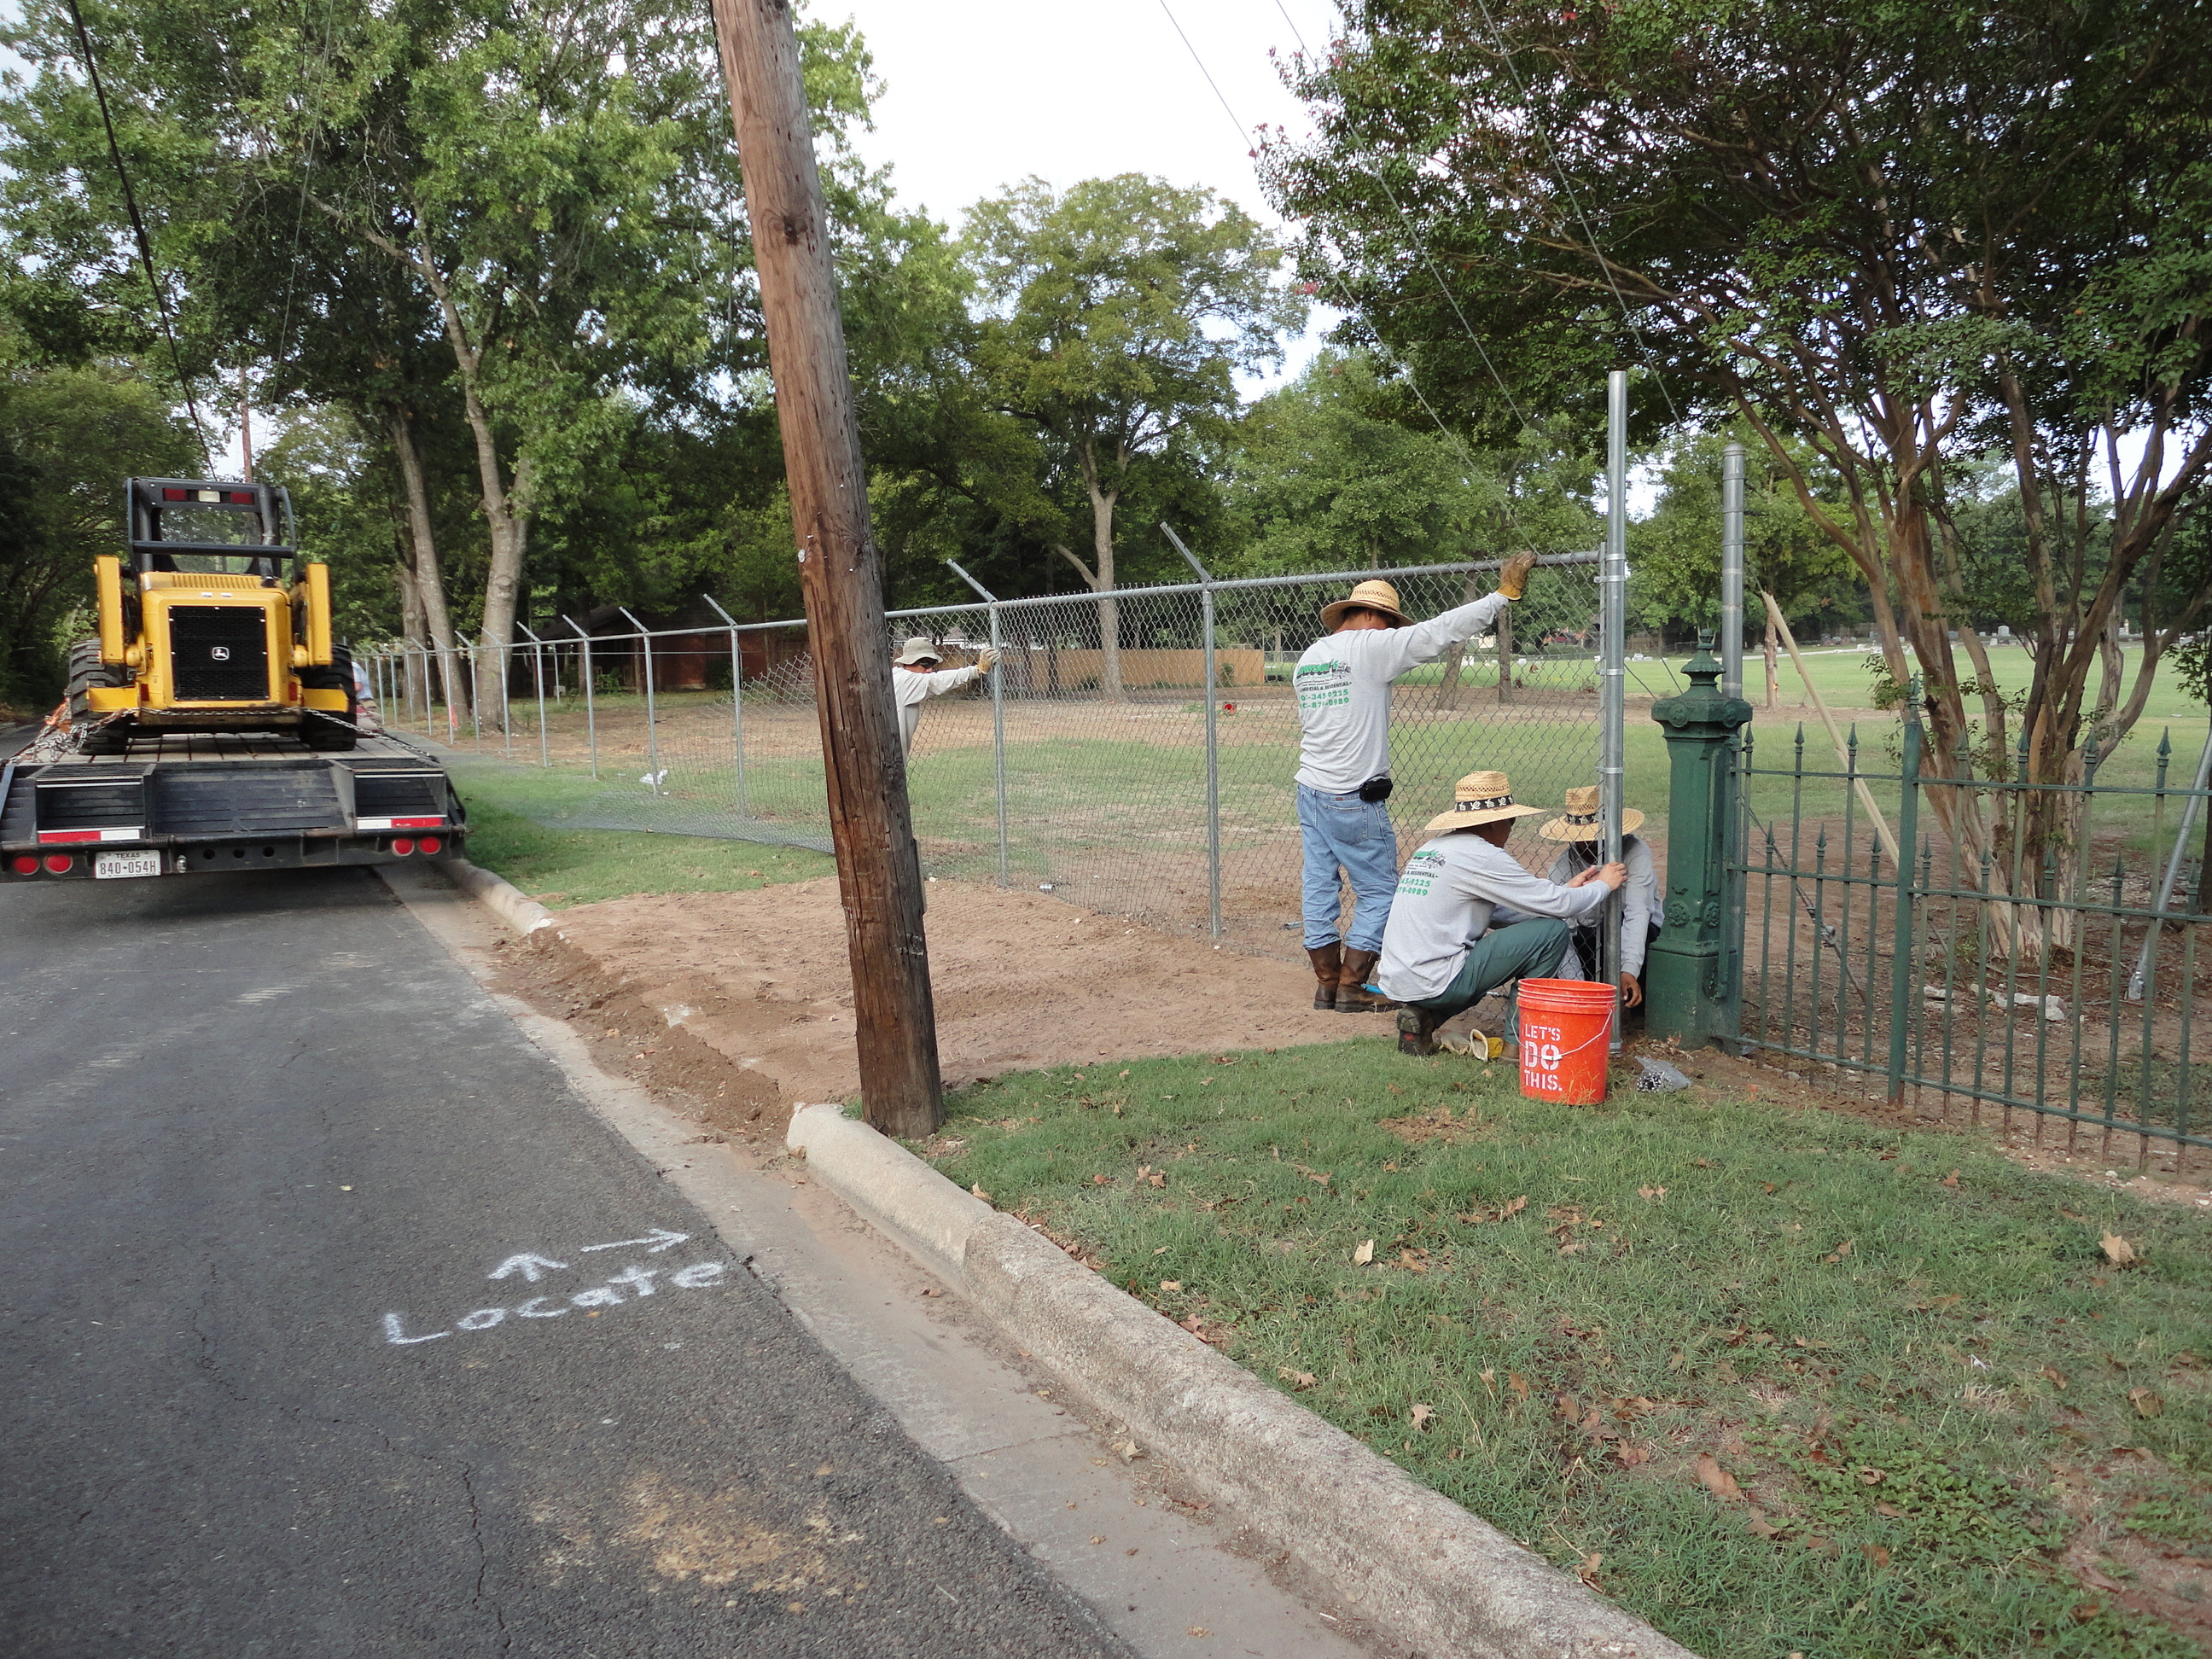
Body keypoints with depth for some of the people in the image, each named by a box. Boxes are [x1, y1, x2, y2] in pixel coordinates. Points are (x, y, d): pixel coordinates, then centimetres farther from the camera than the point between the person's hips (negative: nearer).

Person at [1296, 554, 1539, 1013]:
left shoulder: (1307, 658, 12)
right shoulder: (1371, 647, -10)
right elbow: (1441, 631, -12)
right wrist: (1504, 593, -6)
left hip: (1309, 791, 8)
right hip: (1354, 801, -8)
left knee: (1320, 889, 11)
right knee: (1378, 892, 4)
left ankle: (1328, 983, 17)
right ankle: (1351, 988, 5)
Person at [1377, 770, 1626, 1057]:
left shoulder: (1432, 848, 16)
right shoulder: (1480, 855, -11)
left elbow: (1499, 912, 20)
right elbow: (1556, 905, -8)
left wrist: (1567, 890, 20)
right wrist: (1603, 885, 11)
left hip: (1394, 983, 9)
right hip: (1433, 985, -9)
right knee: (1552, 931, -4)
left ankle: (1423, 1018, 14)